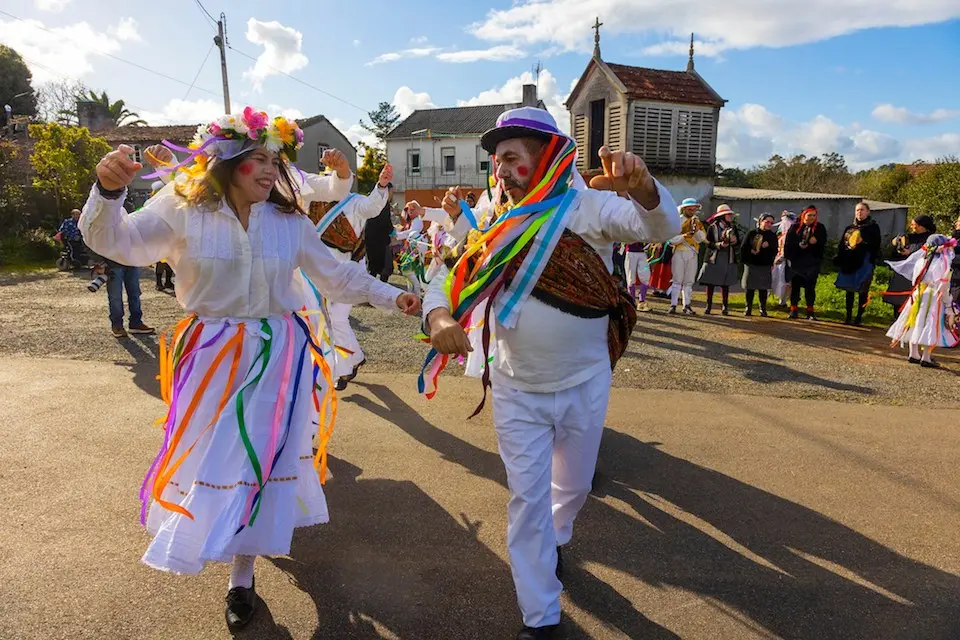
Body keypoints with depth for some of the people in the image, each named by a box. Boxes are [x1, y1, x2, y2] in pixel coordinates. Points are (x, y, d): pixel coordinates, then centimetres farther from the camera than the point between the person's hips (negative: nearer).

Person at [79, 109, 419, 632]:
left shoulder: (290, 221, 1)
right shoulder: (183, 209, -4)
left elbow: (335, 275, 7)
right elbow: (116, 241, -12)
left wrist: (389, 296, 1)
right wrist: (108, 190, -31)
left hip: (276, 356, 1)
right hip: (212, 356, -1)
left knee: (258, 457, 7)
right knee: (210, 452, 9)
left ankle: (242, 577, 26)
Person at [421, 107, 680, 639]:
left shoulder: (589, 207, -13)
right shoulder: (496, 227, -2)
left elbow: (663, 226, -26)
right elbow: (447, 282, -4)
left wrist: (641, 187, -49)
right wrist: (439, 318, -27)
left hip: (584, 384, -1)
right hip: (517, 391, 1)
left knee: (573, 485, 21)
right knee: (527, 497, 6)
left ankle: (554, 541, 55)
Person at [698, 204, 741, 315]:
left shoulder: (733, 227, 10)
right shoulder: (712, 227, -1)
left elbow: (738, 243, 11)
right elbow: (708, 243, -5)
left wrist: (734, 240, -10)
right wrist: (719, 245, -20)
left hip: (728, 260, 3)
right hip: (714, 259, -3)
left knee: (725, 283, 3)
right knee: (711, 283, 1)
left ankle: (725, 306, 9)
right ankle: (709, 306, 9)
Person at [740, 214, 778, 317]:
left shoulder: (772, 236, 8)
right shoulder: (752, 233, 5)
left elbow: (774, 251, 2)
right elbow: (743, 247, 2)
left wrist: (768, 246, -15)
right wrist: (751, 251, -14)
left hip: (765, 266, 1)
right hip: (751, 264, -1)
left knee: (763, 288, 1)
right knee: (750, 287, 2)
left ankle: (763, 309, 8)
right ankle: (748, 308, 10)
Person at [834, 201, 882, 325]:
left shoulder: (873, 227, 2)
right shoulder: (849, 228, 14)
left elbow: (875, 247, -5)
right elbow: (841, 246, 12)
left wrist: (871, 263, -16)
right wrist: (839, 261, 3)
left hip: (864, 263, -4)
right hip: (848, 263, 4)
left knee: (862, 291, 0)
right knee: (849, 290, 6)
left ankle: (859, 317, 5)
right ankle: (848, 317, 12)